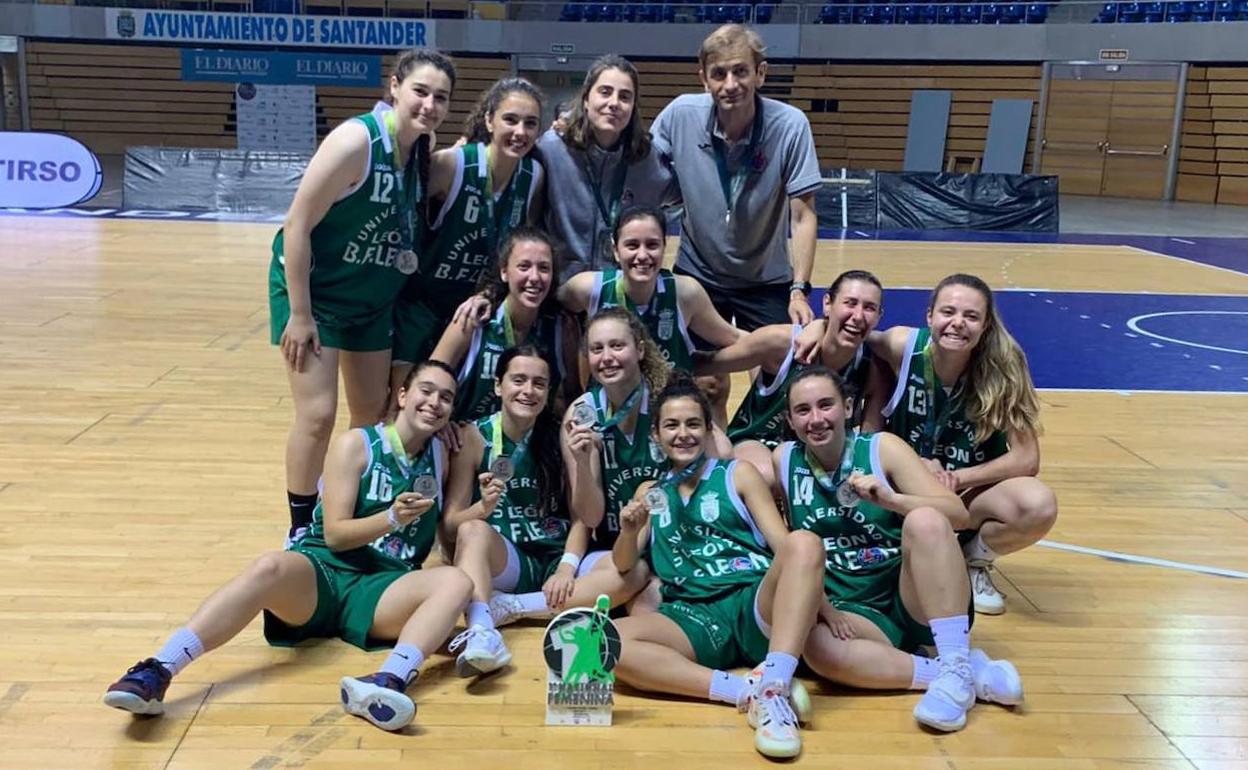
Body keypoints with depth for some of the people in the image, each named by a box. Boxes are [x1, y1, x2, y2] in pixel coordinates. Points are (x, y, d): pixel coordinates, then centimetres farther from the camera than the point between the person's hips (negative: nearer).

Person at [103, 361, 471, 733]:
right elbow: (334, 534, -7)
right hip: (323, 572, -2)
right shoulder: (356, 444, 1)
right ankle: (155, 673, -44)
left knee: (457, 581, -29)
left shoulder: (439, 455, 14)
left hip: (381, 589, 3)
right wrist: (392, 518, -21)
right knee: (270, 567, -37)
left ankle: (388, 682, -54)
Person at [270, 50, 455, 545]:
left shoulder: (424, 150, -4)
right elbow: (296, 225, -22)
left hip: (374, 298, 7)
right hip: (314, 290, -7)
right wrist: (299, 315, -22)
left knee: (372, 413, 12)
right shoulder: (357, 140, -24)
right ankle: (302, 530, 8)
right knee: (317, 415, -10)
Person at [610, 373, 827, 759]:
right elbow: (623, 566, 18)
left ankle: (772, 690, -42)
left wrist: (821, 604, -10)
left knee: (804, 542, -31)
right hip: (694, 618, 1)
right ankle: (748, 691, -32)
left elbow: (784, 544, 5)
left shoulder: (738, 474, 13)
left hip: (756, 606, -1)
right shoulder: (651, 491, 21)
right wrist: (629, 530, -5)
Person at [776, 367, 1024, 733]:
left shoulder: (883, 448, -4)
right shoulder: (783, 460, 2)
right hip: (854, 614, 1)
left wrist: (889, 499, -27)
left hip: (917, 603, -1)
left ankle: (957, 669, -28)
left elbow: (959, 514, -11)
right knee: (818, 646, -34)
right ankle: (976, 674, -25)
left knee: (924, 520, -29)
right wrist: (817, 602, -12)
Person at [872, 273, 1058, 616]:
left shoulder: (1002, 367, -17)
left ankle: (974, 560, 4)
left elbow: (1027, 459, -16)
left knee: (1039, 506, -30)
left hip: (973, 492, 0)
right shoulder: (903, 346, -17)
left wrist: (957, 479, -21)